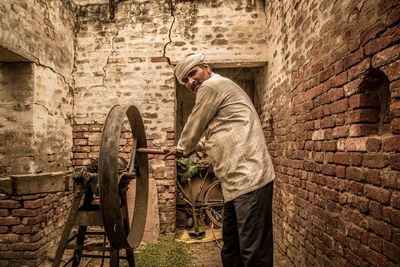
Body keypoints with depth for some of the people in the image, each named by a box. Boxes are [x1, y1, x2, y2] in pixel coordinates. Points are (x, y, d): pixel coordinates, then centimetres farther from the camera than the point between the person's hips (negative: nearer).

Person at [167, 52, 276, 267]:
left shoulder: (212, 85, -4)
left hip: (249, 178, -11)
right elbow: (209, 134, 37)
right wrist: (190, 147, 40)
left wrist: (181, 148, 19)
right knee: (230, 248, 18)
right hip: (237, 181, 11)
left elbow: (194, 125, 2)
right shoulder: (216, 90, 26)